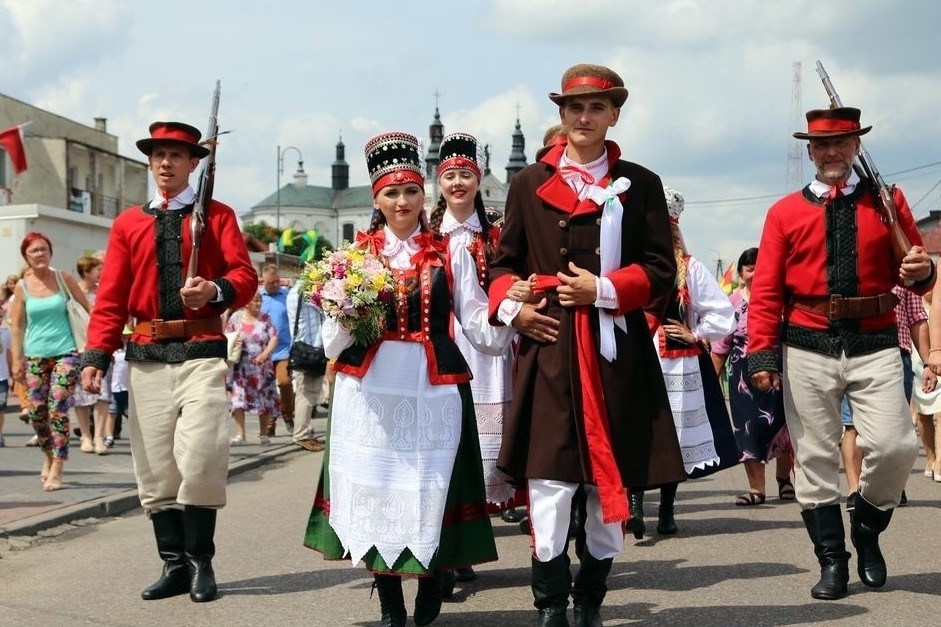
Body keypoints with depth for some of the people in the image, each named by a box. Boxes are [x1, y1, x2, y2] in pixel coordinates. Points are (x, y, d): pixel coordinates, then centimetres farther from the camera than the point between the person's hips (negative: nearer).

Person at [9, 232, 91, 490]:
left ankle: (56, 469, -6)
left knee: (58, 409, -11)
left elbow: (87, 306, 7)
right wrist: (16, 360, -1)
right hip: (35, 356, 2)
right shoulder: (22, 287, 3)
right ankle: (49, 455, 30)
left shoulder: (64, 279, 1)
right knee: (36, 411, 3)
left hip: (64, 353, -2)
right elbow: (16, 327, 4)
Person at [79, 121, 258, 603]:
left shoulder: (218, 216, 7)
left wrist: (216, 291, -24)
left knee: (200, 456, -12)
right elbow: (111, 297, 8)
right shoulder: (127, 224, 13)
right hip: (145, 355, 3)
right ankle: (174, 564, 13)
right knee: (155, 465, 4)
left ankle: (201, 562, 2)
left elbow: (246, 277, -2)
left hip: (202, 351, -3)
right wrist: (96, 355, -2)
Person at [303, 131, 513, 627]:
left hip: (433, 391, -1)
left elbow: (481, 329, 1)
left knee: (429, 492, 1)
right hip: (370, 393, 1)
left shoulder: (451, 256, 7)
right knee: (374, 492, 4)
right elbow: (332, 346, 6)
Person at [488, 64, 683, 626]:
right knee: (549, 479, -7)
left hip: (618, 351, 1)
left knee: (611, 483, 6)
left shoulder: (641, 184, 8)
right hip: (548, 347, 0)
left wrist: (604, 290, -11)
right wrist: (512, 306, -5)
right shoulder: (529, 183, 10)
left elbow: (661, 271, 3)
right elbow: (505, 262, 14)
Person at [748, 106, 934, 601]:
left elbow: (914, 276, 11)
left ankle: (868, 527, 19)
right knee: (815, 457, 3)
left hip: (876, 346, 0)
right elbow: (765, 291, 2)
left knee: (895, 447, -9)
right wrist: (761, 355, -7)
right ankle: (831, 558, 16)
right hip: (808, 350, 0)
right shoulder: (785, 212, 6)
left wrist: (921, 273, -13)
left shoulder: (888, 201, 8)